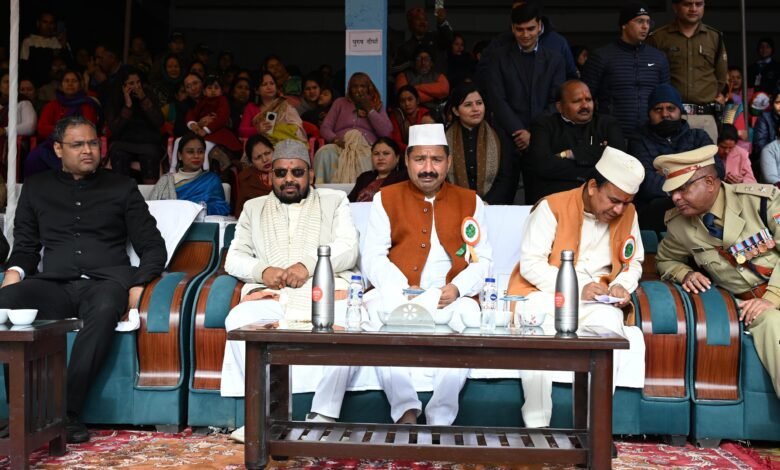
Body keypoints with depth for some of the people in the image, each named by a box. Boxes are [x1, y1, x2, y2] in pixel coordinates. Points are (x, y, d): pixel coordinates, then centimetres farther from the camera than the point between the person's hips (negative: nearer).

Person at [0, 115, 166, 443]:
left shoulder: (121, 188, 17)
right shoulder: (36, 188, 23)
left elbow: (153, 247, 12)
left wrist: (137, 287, -6)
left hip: (104, 281, -2)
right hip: (53, 284, 2)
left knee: (105, 310, -39)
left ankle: (66, 411, -36)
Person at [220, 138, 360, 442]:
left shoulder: (334, 201, 20)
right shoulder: (254, 208, 26)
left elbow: (349, 248, 4)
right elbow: (234, 258, 17)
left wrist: (309, 264, -15)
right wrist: (262, 270, -6)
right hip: (271, 294, 2)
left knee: (350, 323, -36)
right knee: (238, 320, -32)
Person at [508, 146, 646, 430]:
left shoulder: (628, 214, 7)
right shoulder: (552, 207, -8)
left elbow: (633, 263, 16)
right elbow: (530, 264, -14)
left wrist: (621, 286, -7)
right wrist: (577, 287, -23)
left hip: (594, 300, 3)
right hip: (542, 292, -3)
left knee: (611, 321, -30)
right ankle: (536, 426, -23)